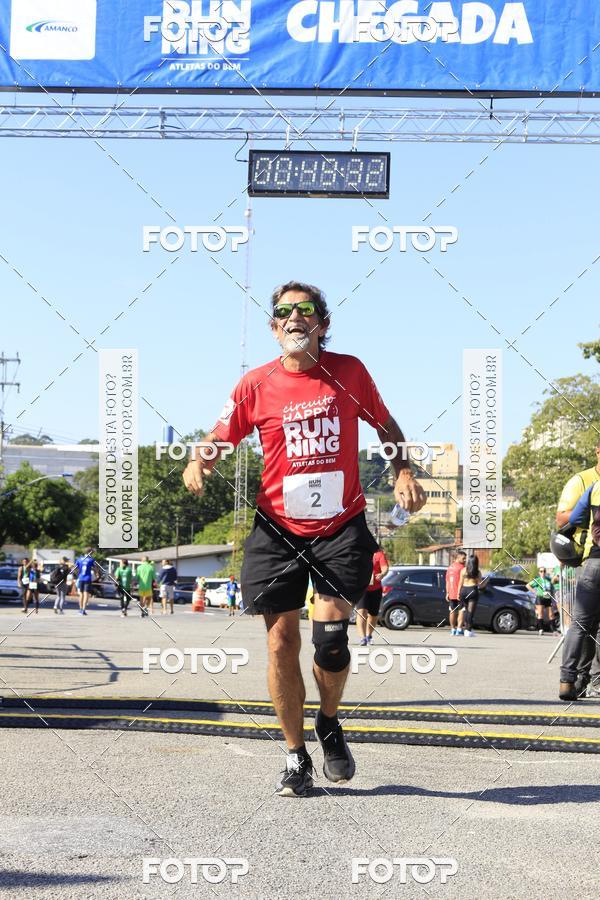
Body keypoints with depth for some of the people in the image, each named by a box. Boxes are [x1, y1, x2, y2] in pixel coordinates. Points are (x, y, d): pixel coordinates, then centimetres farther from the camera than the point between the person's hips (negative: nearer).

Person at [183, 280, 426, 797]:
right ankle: (296, 758, 15)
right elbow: (219, 439, 6)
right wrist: (198, 465, -15)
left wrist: (404, 473, 0)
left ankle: (329, 723, 19)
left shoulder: (349, 371, 2)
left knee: (330, 635, -12)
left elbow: (386, 425, 15)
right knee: (282, 641, 0)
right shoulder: (256, 385, 1)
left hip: (342, 526, -1)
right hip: (278, 529, 1)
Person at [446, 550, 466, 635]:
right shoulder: (461, 567, -11)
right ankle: (459, 629, -6)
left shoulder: (450, 567, 12)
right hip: (460, 594, -7)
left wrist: (447, 593, 17)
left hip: (451, 594, 7)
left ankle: (452, 629, 15)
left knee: (452, 611, 12)